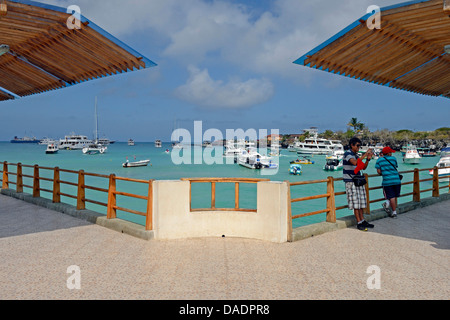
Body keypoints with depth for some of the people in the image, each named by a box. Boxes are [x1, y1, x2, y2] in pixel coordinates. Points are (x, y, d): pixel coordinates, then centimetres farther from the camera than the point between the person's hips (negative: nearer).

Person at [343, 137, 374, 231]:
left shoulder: (356, 155, 15)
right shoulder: (347, 153, -9)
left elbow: (363, 167, 13)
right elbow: (355, 163, -27)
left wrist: (368, 159, -2)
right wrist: (365, 154, -22)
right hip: (351, 182, -8)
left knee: (361, 202, 9)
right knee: (355, 203, -6)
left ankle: (362, 220, 17)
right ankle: (359, 223, -2)